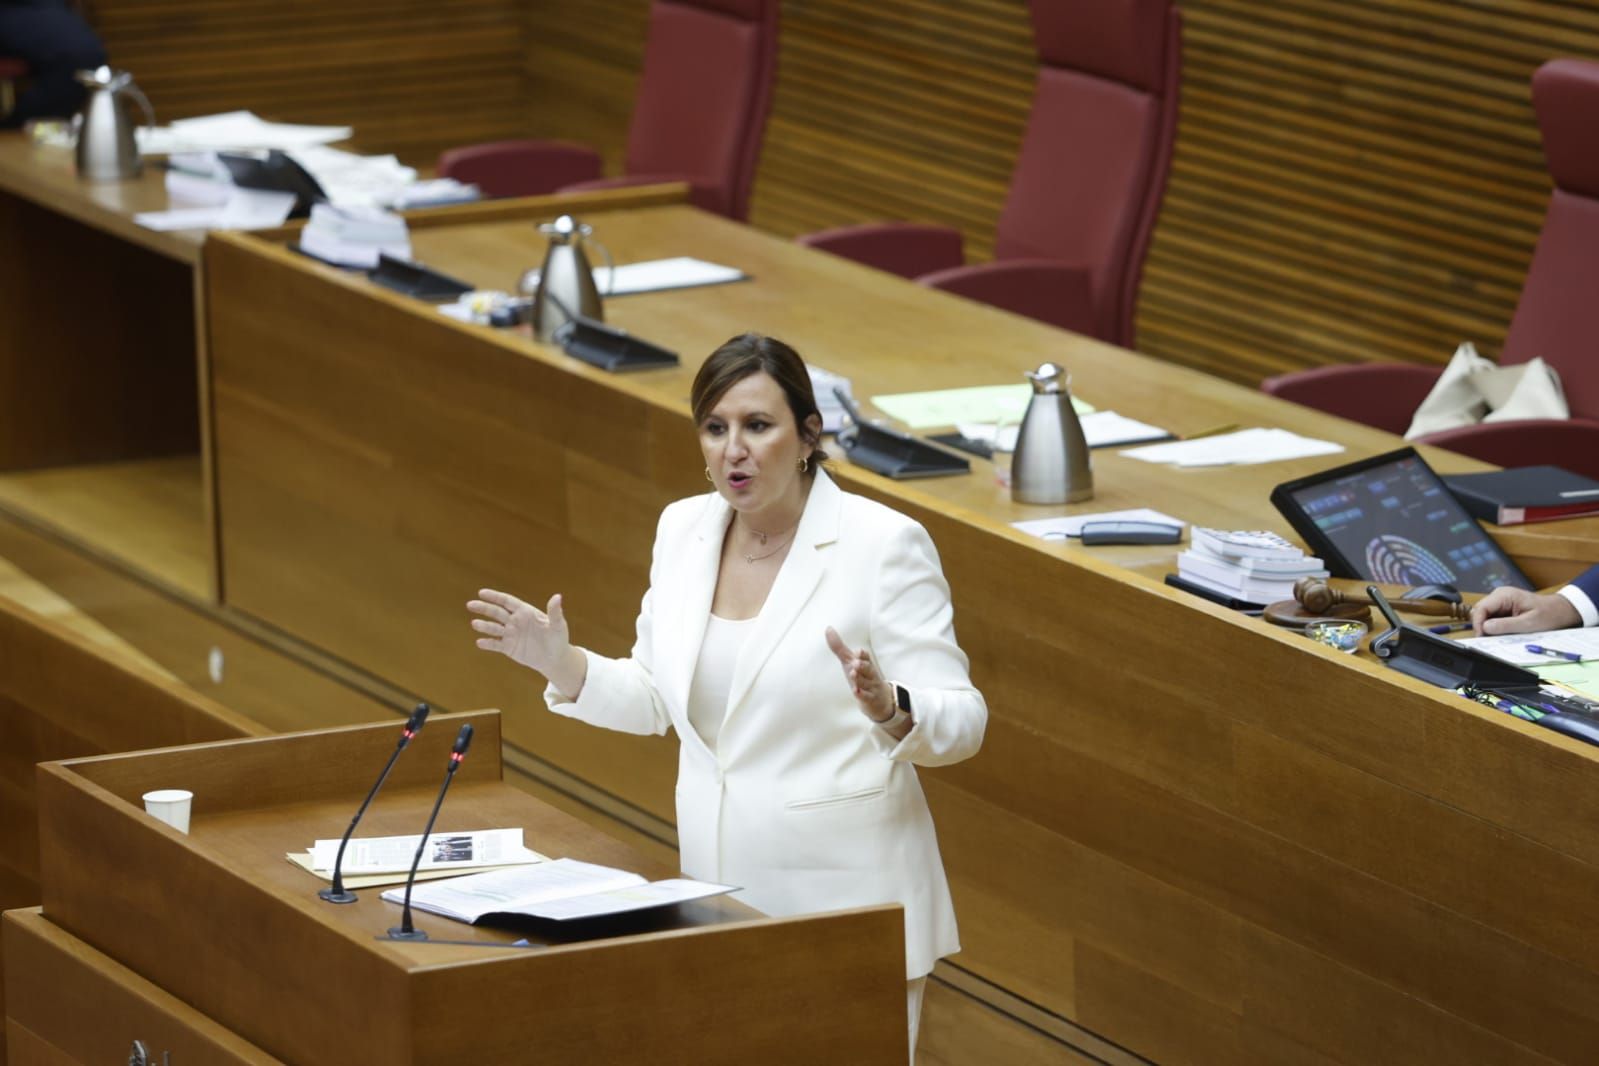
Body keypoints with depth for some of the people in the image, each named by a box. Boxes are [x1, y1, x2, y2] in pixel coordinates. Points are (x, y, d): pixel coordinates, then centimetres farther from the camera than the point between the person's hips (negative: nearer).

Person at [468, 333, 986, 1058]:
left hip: (845, 905, -5)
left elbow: (961, 723, -14)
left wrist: (888, 709, -34)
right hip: (721, 891, 5)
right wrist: (565, 667, -1)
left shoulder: (882, 543, -13)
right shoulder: (684, 529, 5)